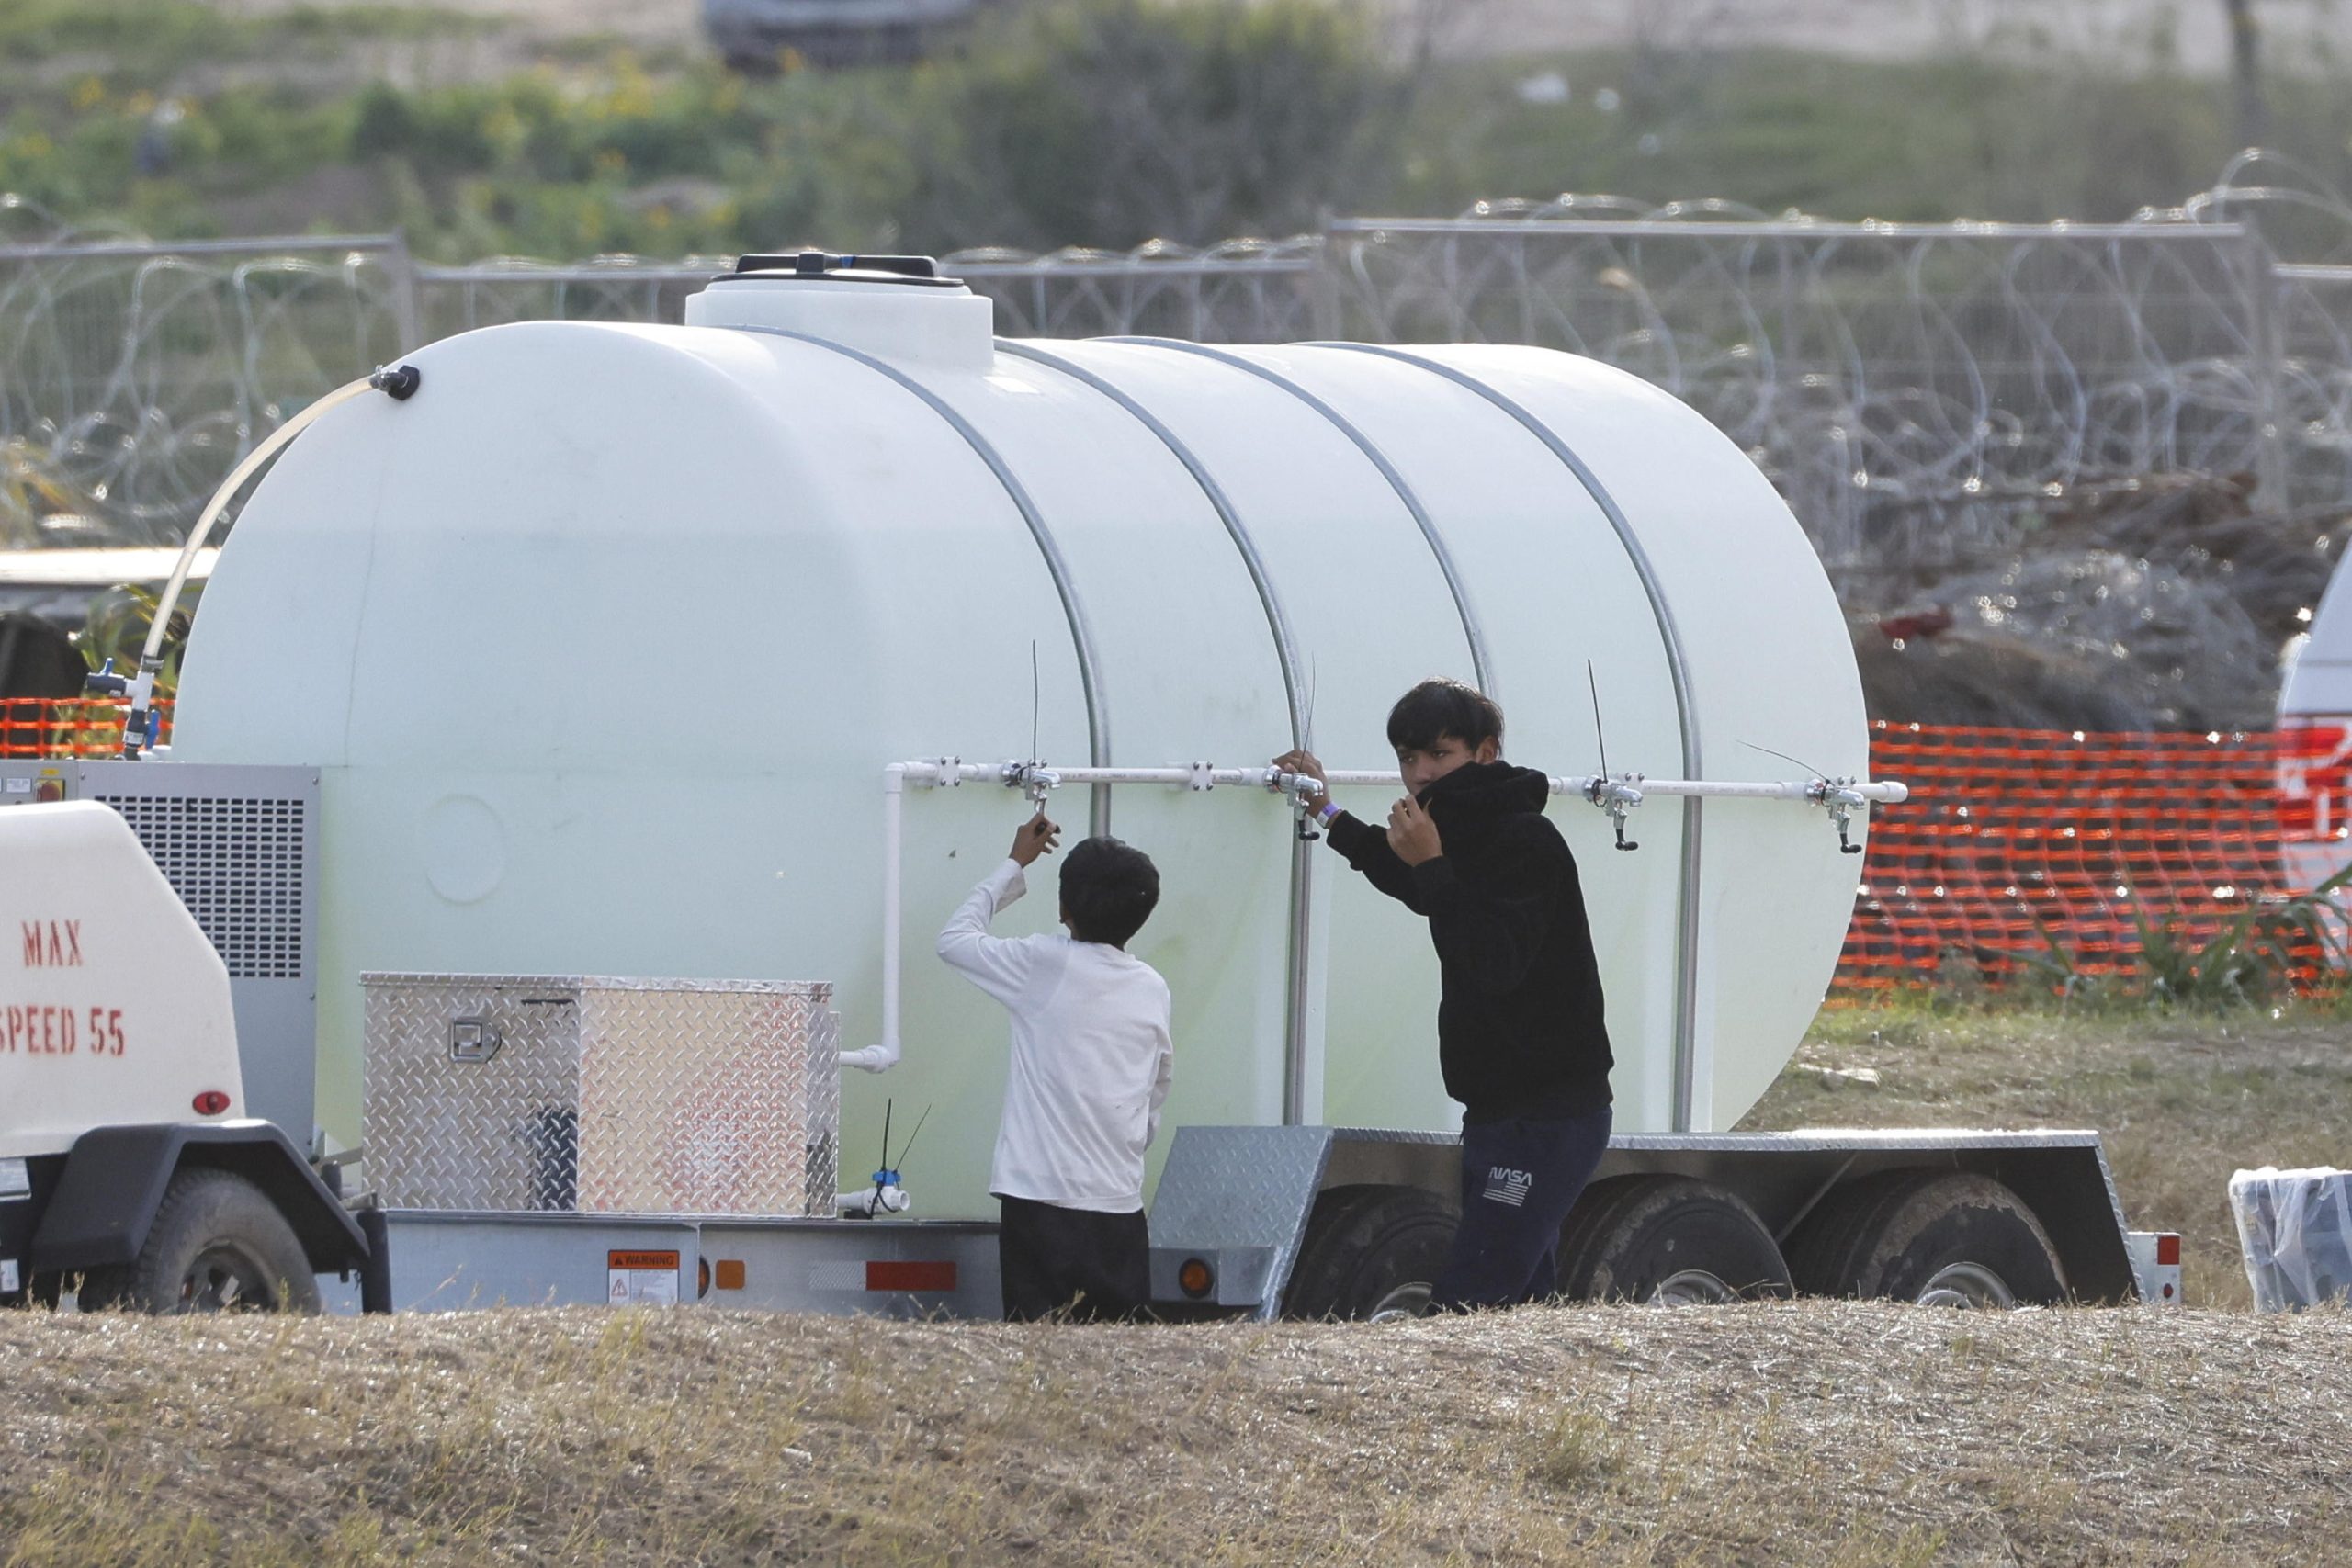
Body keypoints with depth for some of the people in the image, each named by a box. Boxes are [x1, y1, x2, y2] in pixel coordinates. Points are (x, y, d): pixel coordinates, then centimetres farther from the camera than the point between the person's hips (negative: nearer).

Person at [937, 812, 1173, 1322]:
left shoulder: (1046, 965, -5)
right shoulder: (1152, 989, 8)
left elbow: (954, 939, 9)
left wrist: (1015, 865, 18)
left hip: (1042, 1198, -4)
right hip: (1120, 1203, 4)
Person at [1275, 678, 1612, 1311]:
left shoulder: (1526, 843, -16)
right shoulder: (1470, 836, 15)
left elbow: (1494, 965, -27)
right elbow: (1420, 891, 40)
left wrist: (1431, 864, -24)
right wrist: (1328, 815, 45)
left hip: (1547, 1120, -10)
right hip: (1501, 1111, 10)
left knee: (1465, 1303, -18)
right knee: (1518, 1301, 9)